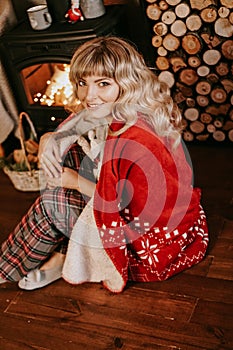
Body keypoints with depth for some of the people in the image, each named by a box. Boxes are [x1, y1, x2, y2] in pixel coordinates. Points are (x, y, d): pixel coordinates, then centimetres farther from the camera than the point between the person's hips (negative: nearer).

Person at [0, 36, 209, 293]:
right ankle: (63, 253, 9)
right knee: (71, 153, 3)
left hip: (158, 243, -9)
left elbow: (141, 216, -24)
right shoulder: (113, 113, -6)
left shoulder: (138, 139, -33)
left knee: (51, 204, -11)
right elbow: (64, 133, 9)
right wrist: (48, 140, -17)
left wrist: (76, 182, -17)